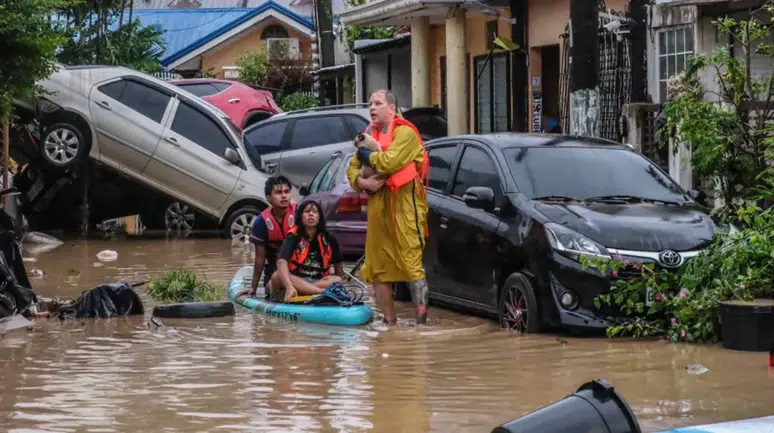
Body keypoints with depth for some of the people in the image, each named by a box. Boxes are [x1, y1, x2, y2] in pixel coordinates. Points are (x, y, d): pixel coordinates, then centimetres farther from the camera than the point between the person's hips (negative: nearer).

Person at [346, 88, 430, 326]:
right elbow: (352, 168, 19)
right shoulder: (371, 134, 20)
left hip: (403, 206, -8)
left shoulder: (405, 133, -5)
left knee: (412, 263, -12)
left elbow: (388, 162, -20)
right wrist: (361, 182, -3)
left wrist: (365, 152, -3)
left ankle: (422, 319, -13)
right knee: (378, 268, 8)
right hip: (377, 206, 8)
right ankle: (389, 321, 16)